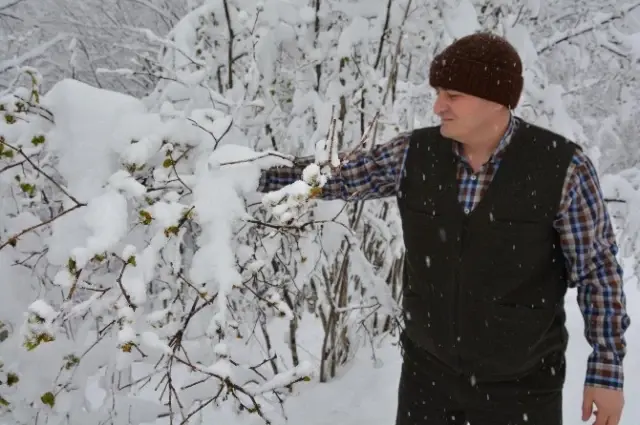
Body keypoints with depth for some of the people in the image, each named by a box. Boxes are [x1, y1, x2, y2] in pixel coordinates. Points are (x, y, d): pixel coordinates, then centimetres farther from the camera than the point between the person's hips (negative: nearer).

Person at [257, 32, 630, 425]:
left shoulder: (562, 167, -16)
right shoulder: (414, 154, -7)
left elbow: (597, 270, -9)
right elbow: (336, 176, 4)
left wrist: (607, 370, -9)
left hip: (521, 381, -3)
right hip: (428, 368, 3)